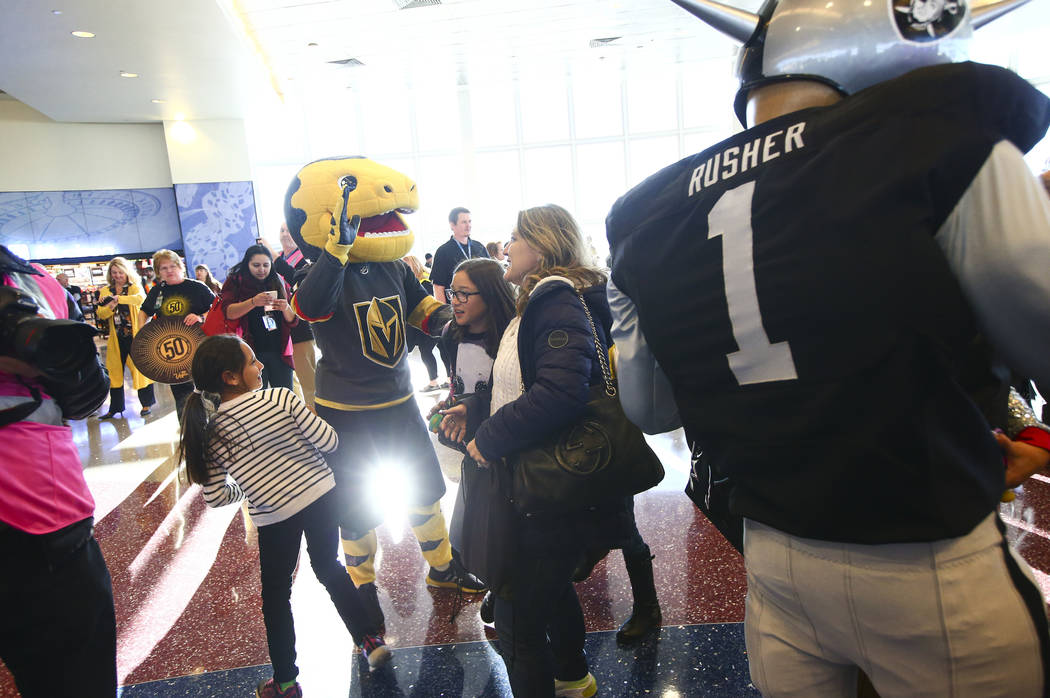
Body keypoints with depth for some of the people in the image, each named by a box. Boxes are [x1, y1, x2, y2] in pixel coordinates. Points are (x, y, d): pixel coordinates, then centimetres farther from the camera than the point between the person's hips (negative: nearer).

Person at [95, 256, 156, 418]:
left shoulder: (134, 288, 0)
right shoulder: (106, 291, 10)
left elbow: (140, 298, -25)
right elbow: (100, 314, -1)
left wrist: (118, 298, -36)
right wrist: (110, 306, -22)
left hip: (135, 335, -4)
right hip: (116, 337, 4)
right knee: (114, 370, 7)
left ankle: (147, 403, 12)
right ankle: (115, 408, 16)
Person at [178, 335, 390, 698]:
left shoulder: (209, 434, -7)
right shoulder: (281, 398, -17)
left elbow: (215, 496, -3)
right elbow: (328, 441, -14)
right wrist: (308, 419, 6)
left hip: (273, 514, 0)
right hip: (320, 495, 0)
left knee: (276, 592, 19)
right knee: (329, 568, 23)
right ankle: (371, 639, 27)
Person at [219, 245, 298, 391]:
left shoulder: (280, 283, 12)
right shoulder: (236, 282, 5)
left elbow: (293, 321, 9)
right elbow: (228, 312, -11)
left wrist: (286, 308, -12)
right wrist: (253, 302, -25)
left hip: (280, 350, 2)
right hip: (252, 351, -2)